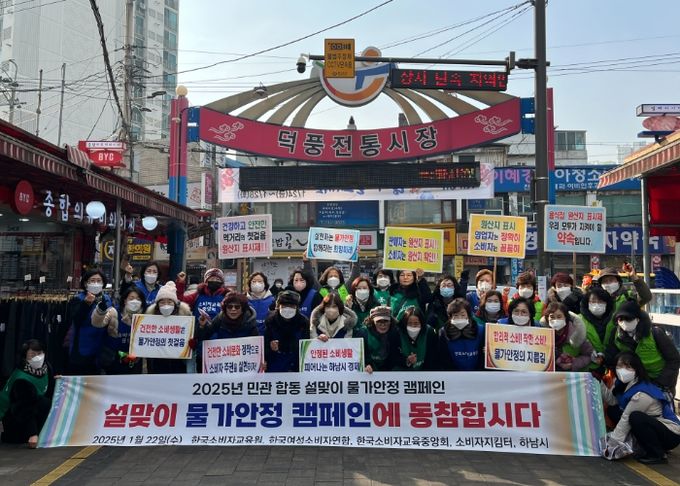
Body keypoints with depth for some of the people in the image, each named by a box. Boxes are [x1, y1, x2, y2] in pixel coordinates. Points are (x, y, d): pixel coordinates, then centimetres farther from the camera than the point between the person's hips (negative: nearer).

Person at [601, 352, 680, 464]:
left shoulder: (641, 394, -27)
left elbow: (626, 420, -22)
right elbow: (612, 400, -2)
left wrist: (610, 444, -16)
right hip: (655, 427, 9)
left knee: (635, 418, -30)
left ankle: (657, 455, -11)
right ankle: (649, 449, 9)